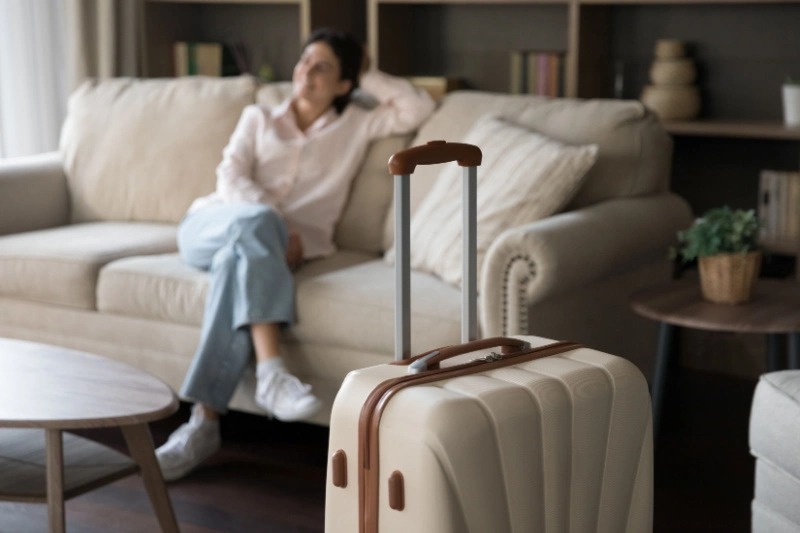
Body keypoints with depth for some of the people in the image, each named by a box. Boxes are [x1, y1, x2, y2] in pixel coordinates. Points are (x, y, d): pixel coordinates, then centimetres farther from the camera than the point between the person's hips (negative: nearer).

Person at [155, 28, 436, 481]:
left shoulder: (356, 127, 21)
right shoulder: (258, 118, 23)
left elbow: (420, 108, 8)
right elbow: (231, 178, 5)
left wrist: (368, 76, 18)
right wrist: (276, 223, -14)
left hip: (266, 243, -1)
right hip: (212, 223, 1)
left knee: (237, 259, -39)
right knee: (256, 221, -37)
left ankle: (204, 424, -45)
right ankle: (272, 372, -49)